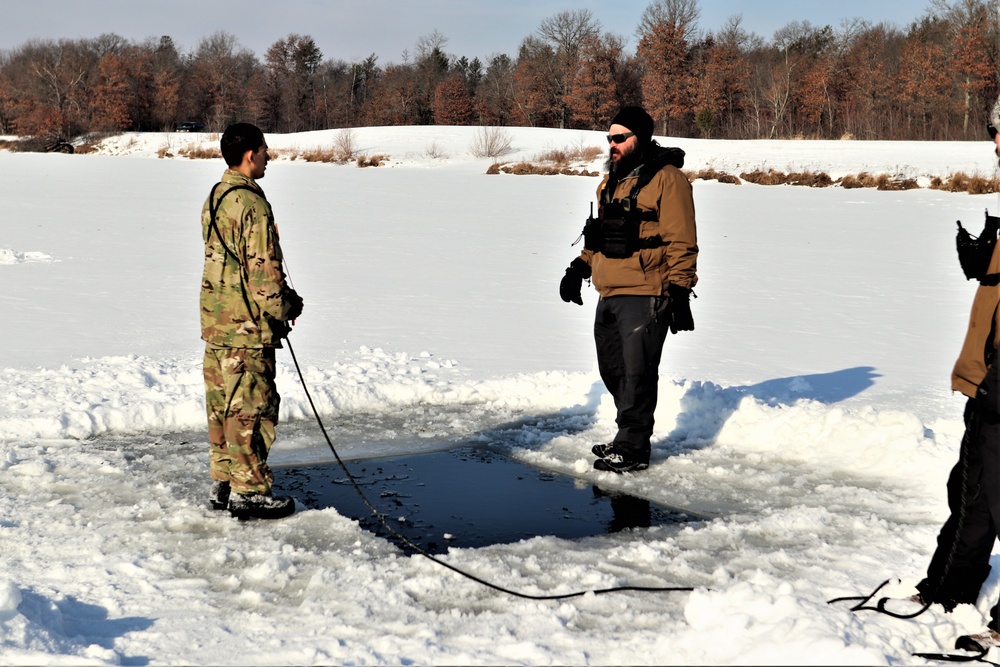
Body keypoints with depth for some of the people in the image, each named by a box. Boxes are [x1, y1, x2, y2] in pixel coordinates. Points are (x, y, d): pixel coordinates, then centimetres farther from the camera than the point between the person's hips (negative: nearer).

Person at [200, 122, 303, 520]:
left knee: (222, 405, 15)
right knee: (250, 408, -1)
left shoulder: (214, 198, 12)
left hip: (215, 320, 9)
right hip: (246, 327, -9)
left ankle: (223, 483, 23)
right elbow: (263, 269, -19)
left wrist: (284, 297, 14)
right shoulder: (252, 204, -18)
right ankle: (249, 492, 5)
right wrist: (284, 308, -3)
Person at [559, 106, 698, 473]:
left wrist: (679, 293, -17)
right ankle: (628, 436, 26)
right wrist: (579, 268, 18)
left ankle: (633, 449, 1)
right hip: (610, 295, 9)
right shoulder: (611, 182, 19)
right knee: (613, 370, 13)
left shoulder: (666, 179, -8)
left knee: (636, 372, -6)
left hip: (645, 295, -9)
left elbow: (682, 242, -13)